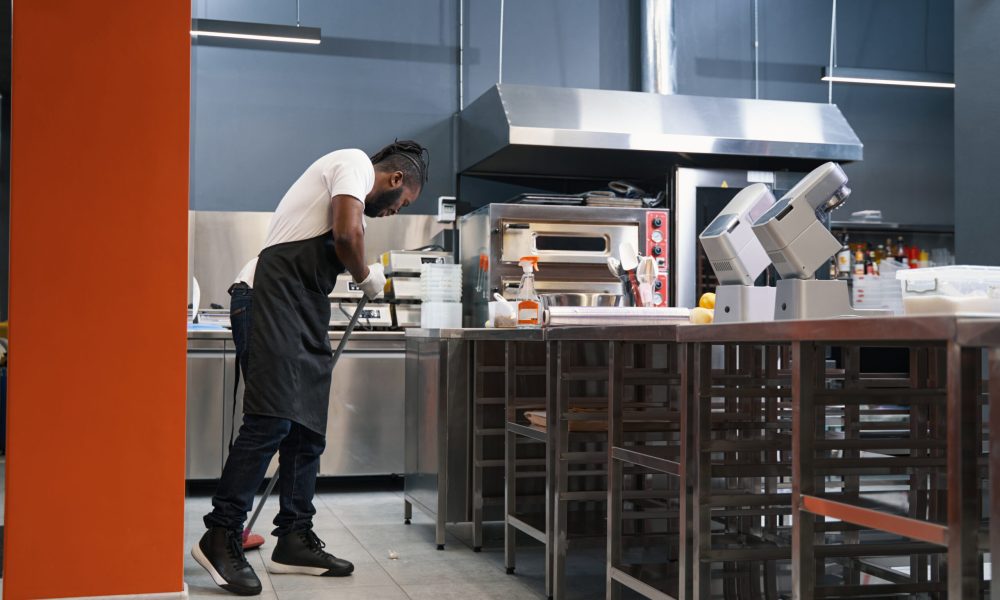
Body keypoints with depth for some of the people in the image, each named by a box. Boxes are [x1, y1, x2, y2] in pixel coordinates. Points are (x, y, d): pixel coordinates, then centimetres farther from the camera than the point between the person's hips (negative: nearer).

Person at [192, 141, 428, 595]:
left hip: (303, 309, 10)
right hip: (269, 298, -10)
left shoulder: (352, 191, 27)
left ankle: (295, 541, 15)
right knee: (270, 420, -14)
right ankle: (221, 537, -8)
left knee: (308, 429, 8)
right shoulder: (357, 164, -2)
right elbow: (346, 234, -18)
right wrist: (365, 276, -2)